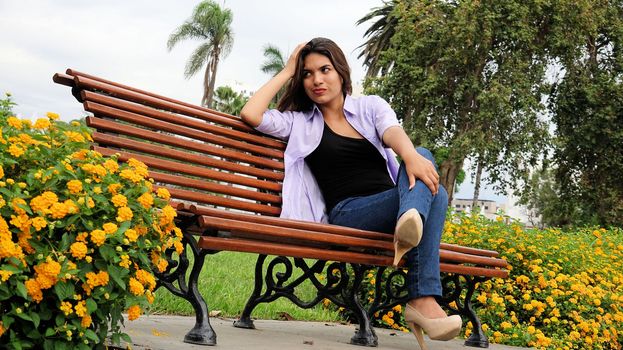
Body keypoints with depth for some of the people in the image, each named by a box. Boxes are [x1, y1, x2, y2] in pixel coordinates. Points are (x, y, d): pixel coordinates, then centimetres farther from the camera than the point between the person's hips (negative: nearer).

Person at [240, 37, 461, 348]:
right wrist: (287, 72, 10)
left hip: (390, 203, 3)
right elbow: (251, 115, -2)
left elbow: (393, 132, -6)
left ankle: (422, 300, -52)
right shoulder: (300, 123, 17)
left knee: (428, 174, -34)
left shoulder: (371, 106, 19)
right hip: (347, 214, -3)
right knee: (430, 194, -29)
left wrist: (411, 155, -31)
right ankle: (424, 300, -46)